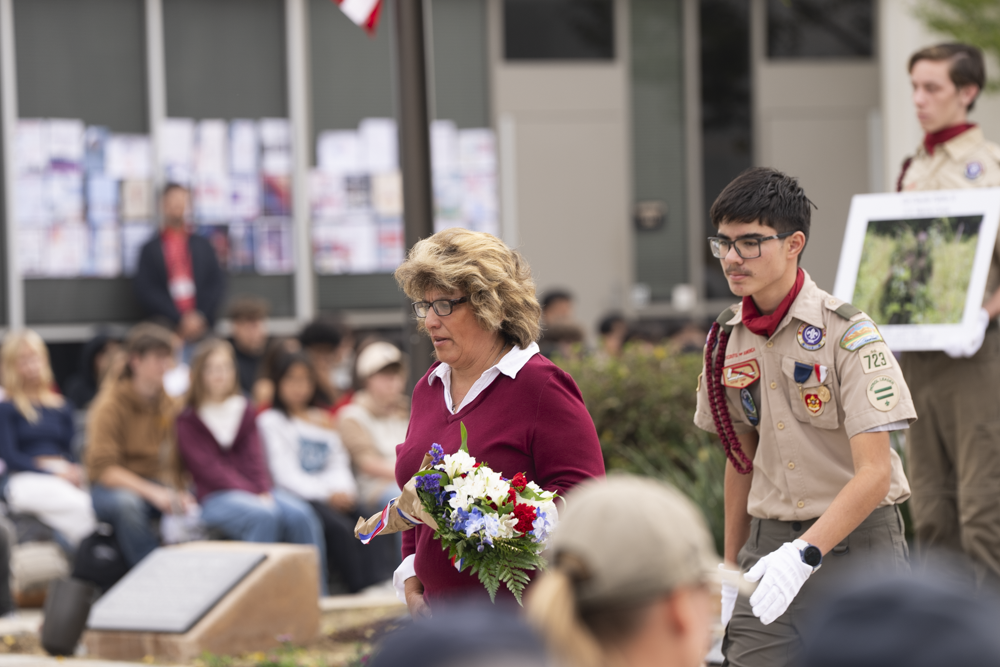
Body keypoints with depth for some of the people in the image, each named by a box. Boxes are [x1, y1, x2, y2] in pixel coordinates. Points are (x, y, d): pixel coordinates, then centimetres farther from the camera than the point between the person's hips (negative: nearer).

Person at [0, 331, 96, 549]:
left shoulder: (61, 407, 24)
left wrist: (75, 471, -5)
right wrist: (55, 473, -11)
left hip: (65, 479, 4)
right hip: (27, 480, -4)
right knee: (77, 506, -37)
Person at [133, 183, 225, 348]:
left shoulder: (203, 245, 15)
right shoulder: (150, 248, 7)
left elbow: (217, 283, 10)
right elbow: (146, 291, -1)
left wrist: (201, 316, -6)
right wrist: (180, 320, -10)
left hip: (201, 325, 2)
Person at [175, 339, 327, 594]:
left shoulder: (244, 410, 19)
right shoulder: (188, 419, 3)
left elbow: (254, 457, 10)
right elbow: (208, 468, -6)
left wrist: (264, 491, -10)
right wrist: (252, 494, -16)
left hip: (255, 490, 5)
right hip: (215, 496, -5)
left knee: (300, 514, -25)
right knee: (264, 516, -35)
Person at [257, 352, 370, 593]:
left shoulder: (323, 419, 25)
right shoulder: (271, 421, 7)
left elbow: (338, 463, 18)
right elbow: (285, 473, -3)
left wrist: (343, 490, -5)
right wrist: (326, 494, -13)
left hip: (333, 498, 5)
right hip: (297, 498, -5)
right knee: (340, 527, -33)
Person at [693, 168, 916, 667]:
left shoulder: (848, 333, -12)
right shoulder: (727, 340, 6)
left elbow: (874, 472, -18)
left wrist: (803, 552, -29)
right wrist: (731, 567, 19)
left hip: (857, 544, -4)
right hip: (770, 543, 5)